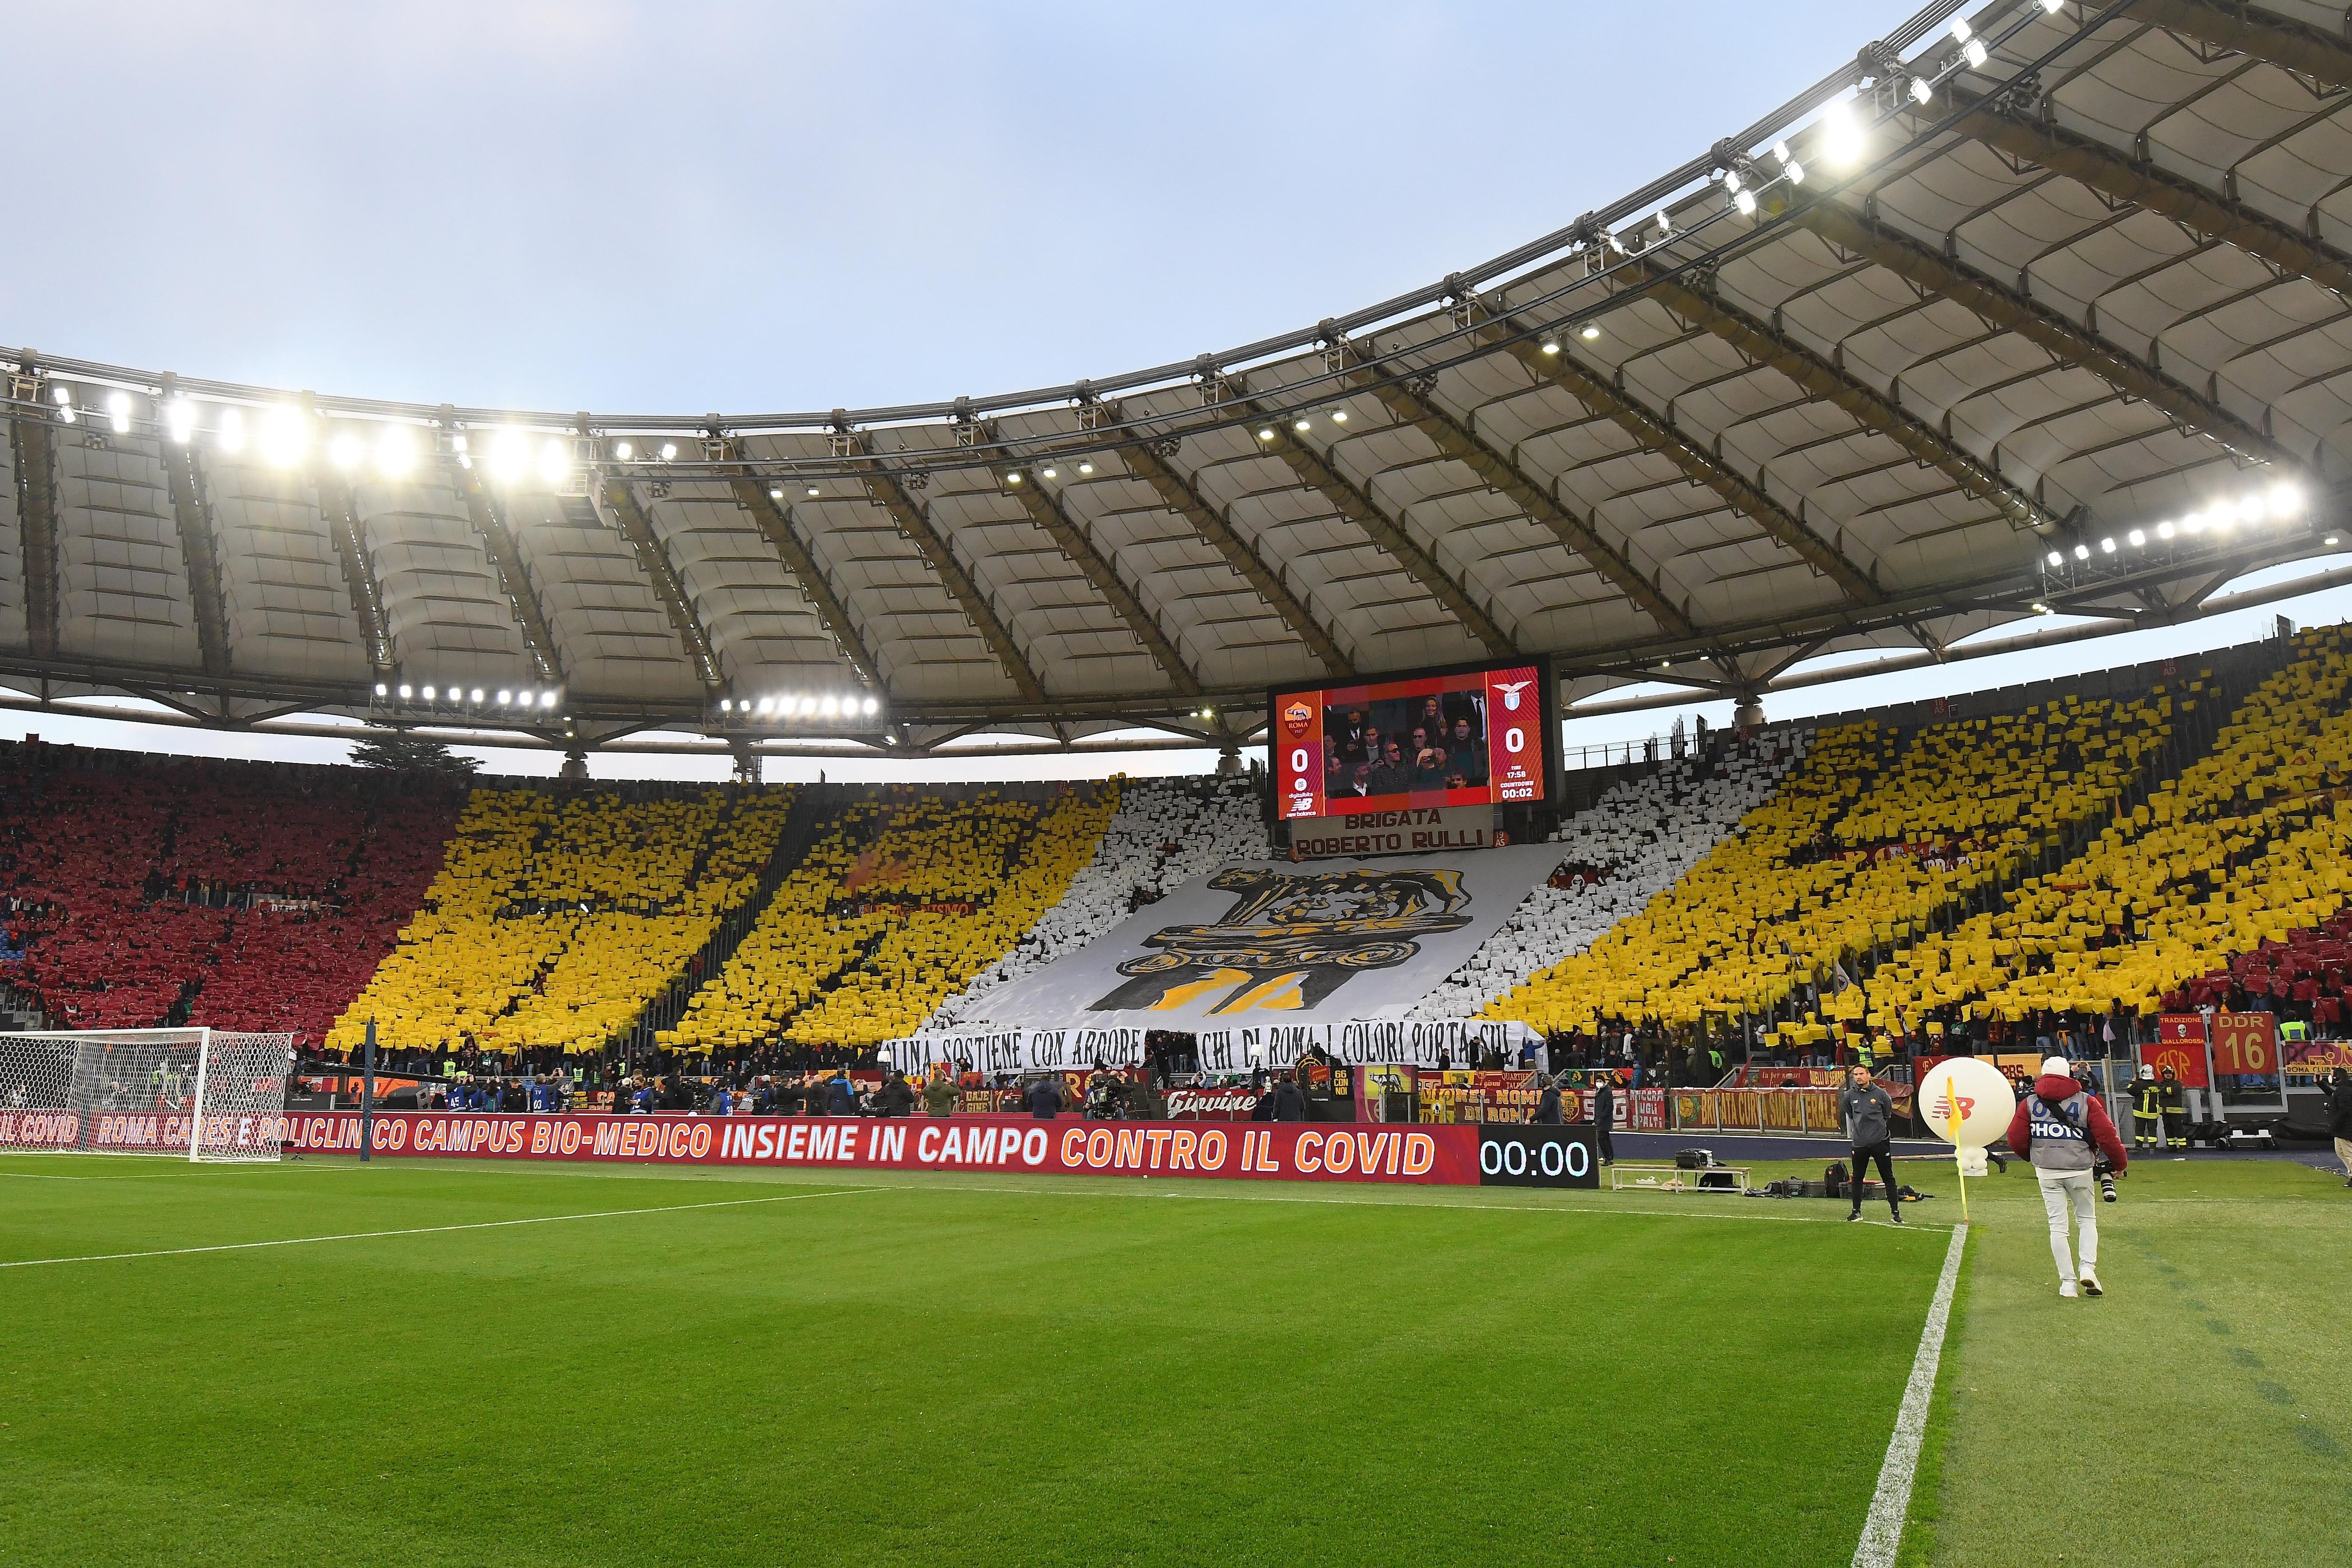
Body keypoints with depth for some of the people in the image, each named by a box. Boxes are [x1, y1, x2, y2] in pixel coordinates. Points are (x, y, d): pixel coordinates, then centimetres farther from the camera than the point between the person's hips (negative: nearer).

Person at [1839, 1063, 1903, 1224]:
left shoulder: (1881, 1094, -5)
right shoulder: (1849, 1095, 0)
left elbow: (1888, 1115, 13)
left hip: (1880, 1142, -2)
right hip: (1859, 1143, 2)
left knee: (1888, 1178, 1)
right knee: (1857, 1178, 8)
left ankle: (1895, 1212, 7)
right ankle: (1857, 1211, 17)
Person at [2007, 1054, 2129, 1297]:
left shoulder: (2030, 1103, 1)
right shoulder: (2086, 1101, -2)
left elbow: (2016, 1139, -1)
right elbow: (2107, 1135, -6)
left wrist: (2031, 1156, 20)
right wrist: (2120, 1163, 11)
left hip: (2046, 1170, 1)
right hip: (2080, 1169, -1)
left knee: (2057, 1226, 6)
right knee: (2087, 1219, 17)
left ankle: (2067, 1282, 6)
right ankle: (2088, 1268, -1)